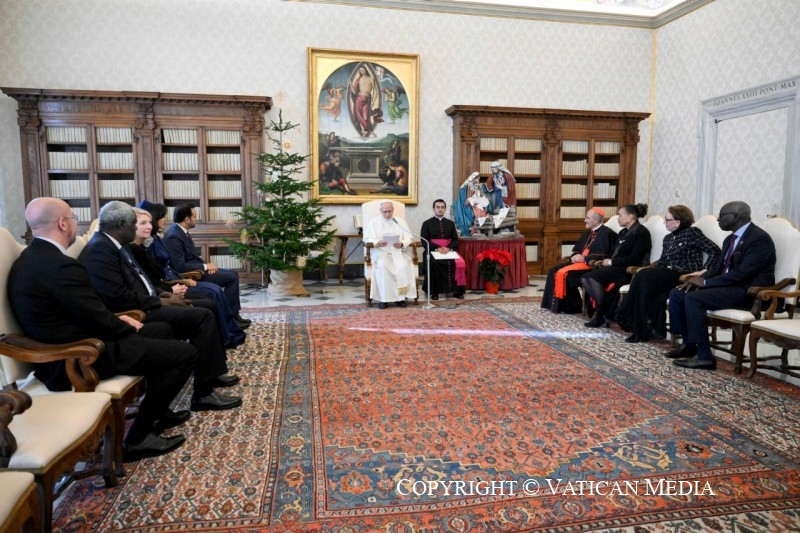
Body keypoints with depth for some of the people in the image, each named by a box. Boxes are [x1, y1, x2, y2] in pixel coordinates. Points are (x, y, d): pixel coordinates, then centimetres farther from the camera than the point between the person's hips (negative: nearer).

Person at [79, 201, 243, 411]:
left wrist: (160, 295, 5)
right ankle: (204, 394, -14)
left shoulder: (110, 244, 14)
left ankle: (214, 372, 15)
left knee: (206, 309, 8)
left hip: (143, 305, 10)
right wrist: (161, 302, -15)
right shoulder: (100, 249, -18)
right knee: (203, 316, -17)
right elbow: (119, 300, -25)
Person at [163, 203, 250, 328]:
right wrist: (205, 266, -18)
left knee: (233, 274, 9)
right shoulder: (174, 236, -23)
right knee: (232, 277, -13)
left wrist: (205, 263, -2)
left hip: (196, 269, 10)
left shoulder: (181, 231, 7)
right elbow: (180, 267, -28)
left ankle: (233, 314, 10)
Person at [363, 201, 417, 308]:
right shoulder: (373, 222, 12)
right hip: (381, 252, -1)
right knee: (382, 266, -35)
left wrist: (402, 244, -16)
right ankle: (384, 298, -29)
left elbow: (408, 238, 7)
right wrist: (377, 242, -20)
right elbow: (367, 239, 1)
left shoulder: (401, 222, 17)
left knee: (403, 265, -31)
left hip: (398, 252, 2)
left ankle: (401, 296, -22)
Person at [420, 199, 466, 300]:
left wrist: (448, 248, -11)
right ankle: (434, 292, -24)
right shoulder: (427, 223, 10)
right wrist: (437, 248, -16)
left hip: (448, 250, 2)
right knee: (433, 263, -35)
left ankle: (457, 290, -16)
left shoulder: (450, 223, 20)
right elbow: (424, 241, 0)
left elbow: (455, 240, 11)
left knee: (459, 263, -27)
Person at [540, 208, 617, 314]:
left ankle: (568, 306, -12)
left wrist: (584, 258, -20)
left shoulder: (607, 233, -8)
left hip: (593, 264, -9)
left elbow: (604, 255, -18)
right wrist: (575, 257, -3)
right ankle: (556, 303, -7)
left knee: (564, 273, -25)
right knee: (554, 271, -8)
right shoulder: (587, 233, 19)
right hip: (580, 260, 9)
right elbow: (576, 250, 21)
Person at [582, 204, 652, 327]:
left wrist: (611, 262, -13)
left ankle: (602, 314, -15)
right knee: (585, 278, -15)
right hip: (616, 267, 9)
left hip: (629, 270, -9)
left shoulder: (641, 232, -7)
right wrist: (605, 261, -1)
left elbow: (634, 259, -16)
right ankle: (606, 309, -14)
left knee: (594, 276, -27)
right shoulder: (623, 232, 20)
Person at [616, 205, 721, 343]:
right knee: (643, 277, -24)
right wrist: (647, 269, -1)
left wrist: (704, 270, -17)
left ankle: (644, 328, -19)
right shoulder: (668, 238, 19)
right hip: (669, 275, 6)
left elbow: (715, 251, -8)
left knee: (645, 277, -27)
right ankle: (641, 328, -24)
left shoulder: (692, 233, -3)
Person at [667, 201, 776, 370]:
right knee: (677, 293, -3)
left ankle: (704, 356, -23)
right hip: (728, 285, 9)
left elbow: (742, 273, -24)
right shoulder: (730, 239, 15)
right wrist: (699, 279, -3)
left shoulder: (759, 239, -15)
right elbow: (718, 267, 18)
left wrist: (705, 282, -20)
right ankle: (688, 344, 4)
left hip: (749, 291, -9)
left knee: (693, 298, -28)